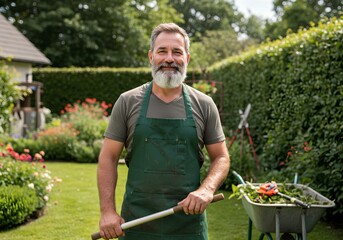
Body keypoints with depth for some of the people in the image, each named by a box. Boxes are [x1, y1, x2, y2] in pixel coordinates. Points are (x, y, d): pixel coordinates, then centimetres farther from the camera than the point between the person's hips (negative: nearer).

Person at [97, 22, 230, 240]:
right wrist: (108, 211, -7)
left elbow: (221, 157, 6)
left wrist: (207, 189, -13)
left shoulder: (204, 105, 3)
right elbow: (108, 158, 2)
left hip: (188, 221, 1)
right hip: (136, 222, 0)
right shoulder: (128, 102, 1)